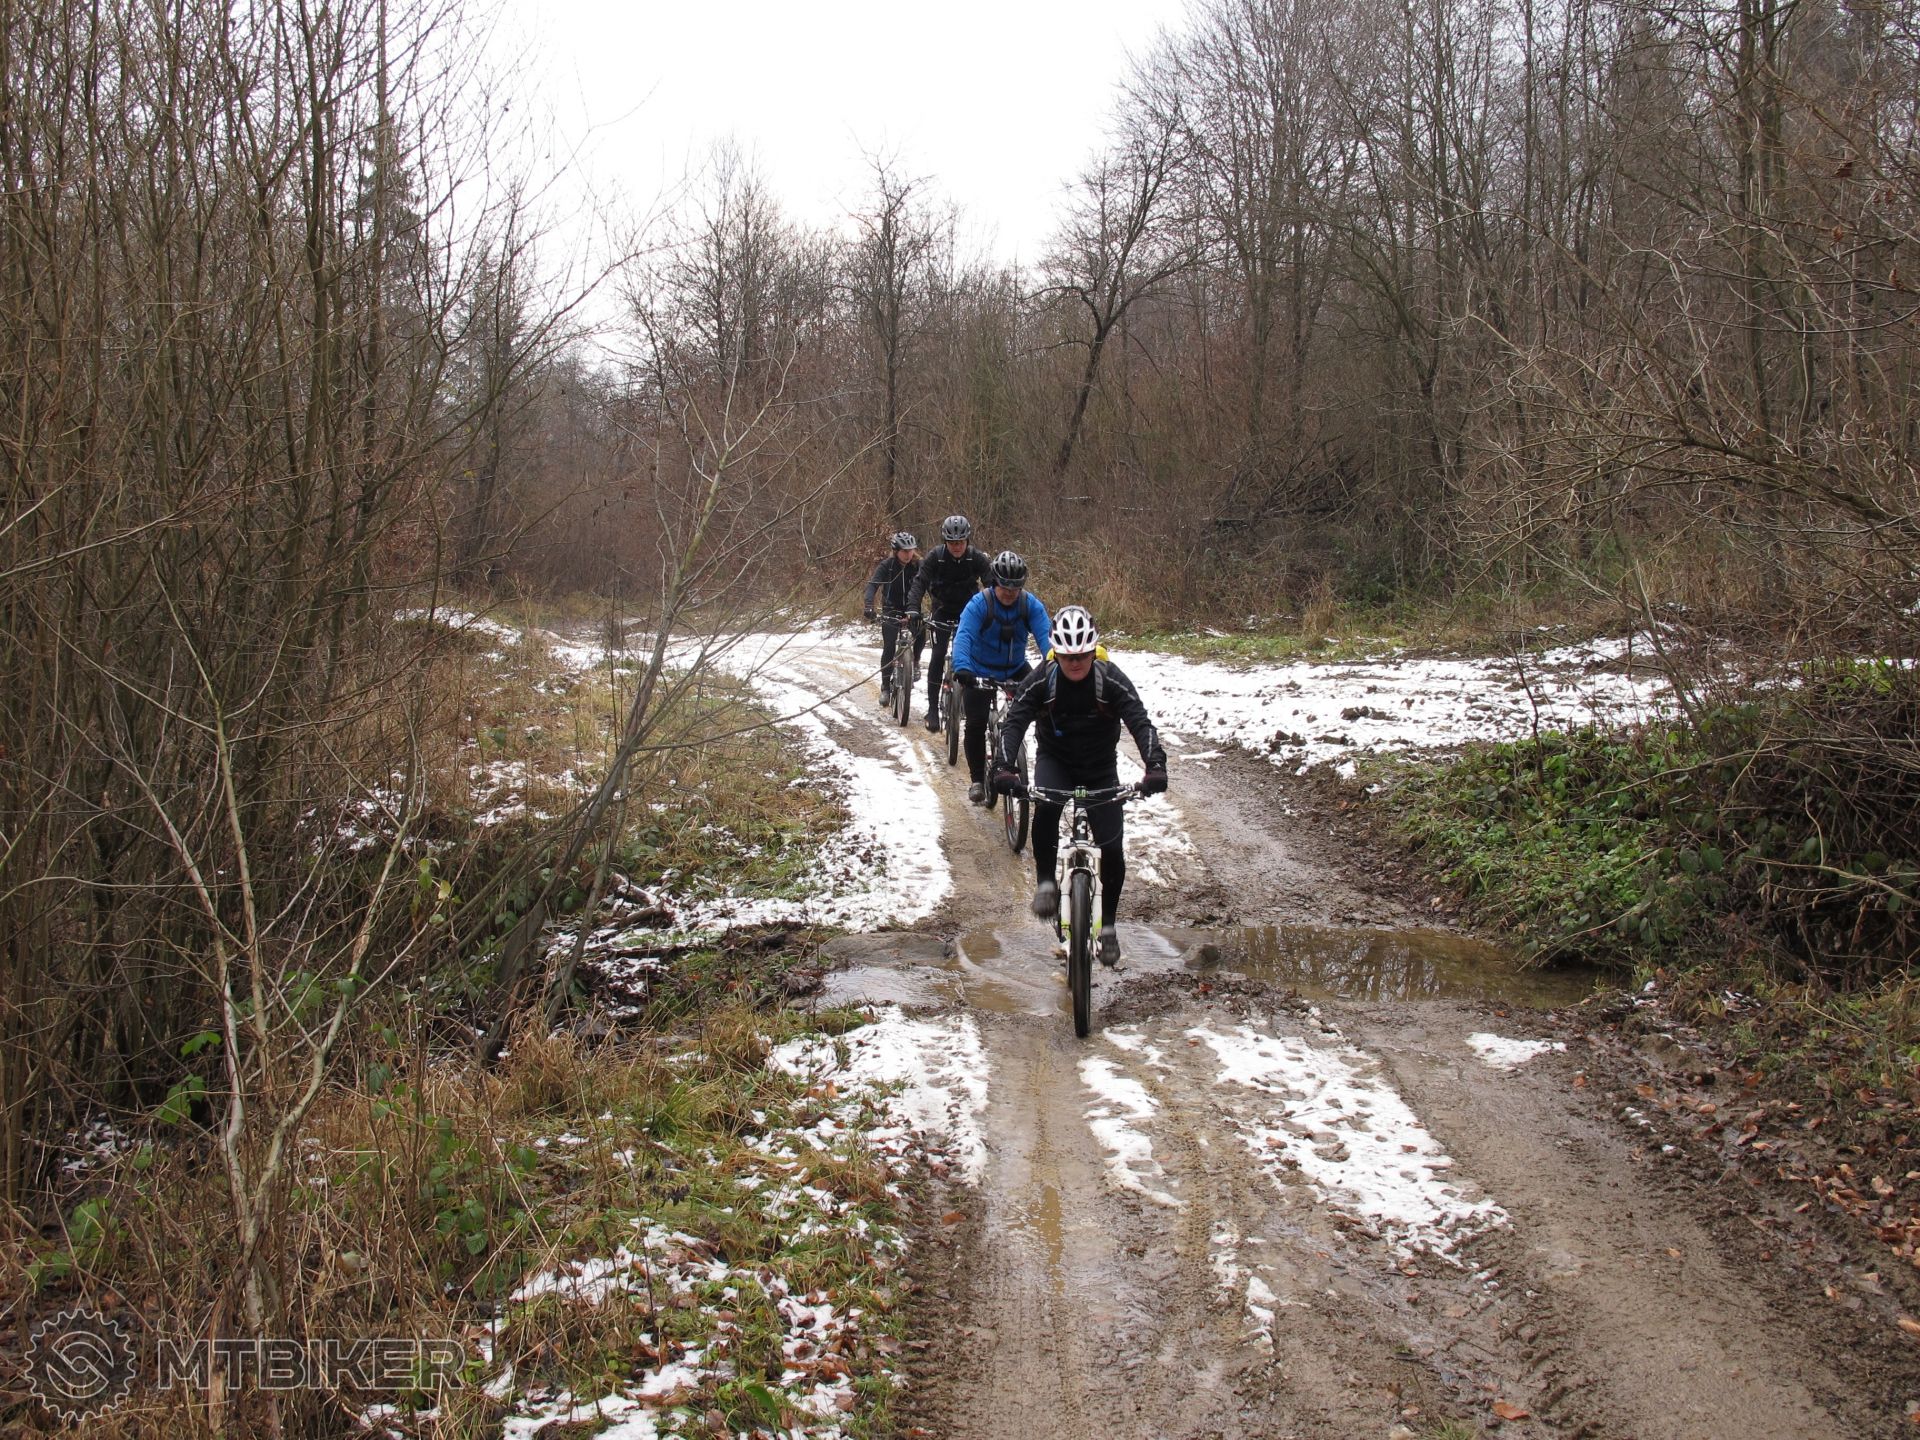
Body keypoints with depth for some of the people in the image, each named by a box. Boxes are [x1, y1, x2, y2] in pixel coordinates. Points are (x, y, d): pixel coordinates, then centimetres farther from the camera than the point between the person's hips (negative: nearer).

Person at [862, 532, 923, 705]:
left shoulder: (918, 566, -9)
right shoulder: (886, 565, -14)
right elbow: (872, 584, -24)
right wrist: (868, 606, -41)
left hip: (911, 609, 1)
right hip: (891, 611, -1)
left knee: (921, 634, -26)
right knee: (888, 648, -11)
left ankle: (914, 662, 4)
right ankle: (885, 687, 1)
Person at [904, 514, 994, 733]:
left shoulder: (977, 558, -19)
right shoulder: (935, 558, -20)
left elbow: (991, 583, -26)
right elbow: (919, 582, -27)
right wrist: (913, 608, -44)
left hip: (968, 609, 1)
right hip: (943, 610, -1)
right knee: (938, 655, -13)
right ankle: (933, 708, -9)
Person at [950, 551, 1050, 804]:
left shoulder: (1030, 604, -15)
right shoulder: (979, 604, -23)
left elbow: (1045, 635, -27)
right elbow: (964, 636, -35)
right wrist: (962, 668, -54)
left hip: (1016, 668, 2)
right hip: (981, 671, -2)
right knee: (976, 725, -9)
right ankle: (977, 779, 7)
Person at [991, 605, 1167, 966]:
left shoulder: (1111, 680, -21)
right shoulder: (1041, 680, -19)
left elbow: (1140, 722, -29)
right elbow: (1013, 722, -25)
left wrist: (1155, 766, -47)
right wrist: (1003, 767, -43)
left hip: (1100, 767, 0)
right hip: (1054, 761, 0)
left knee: (1113, 847, -6)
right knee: (1045, 807, -35)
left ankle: (1108, 925, 14)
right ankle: (1046, 882, -15)